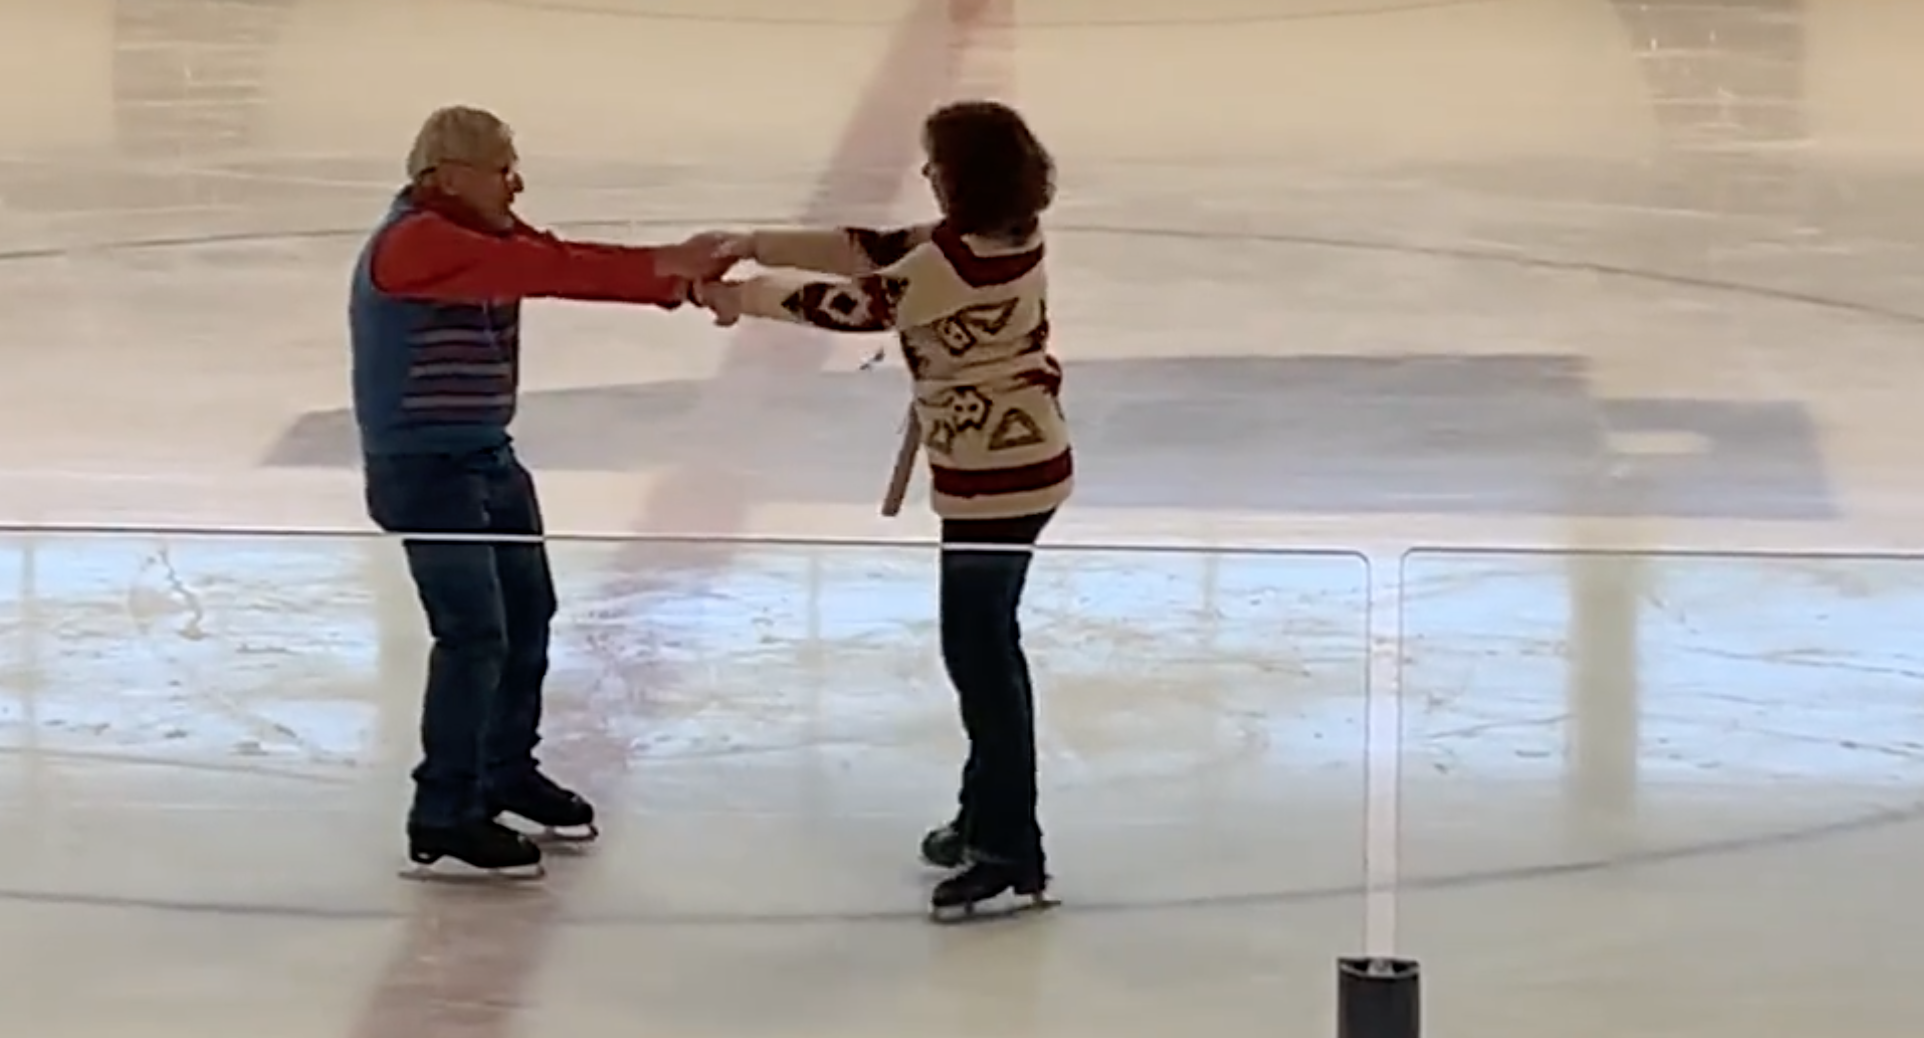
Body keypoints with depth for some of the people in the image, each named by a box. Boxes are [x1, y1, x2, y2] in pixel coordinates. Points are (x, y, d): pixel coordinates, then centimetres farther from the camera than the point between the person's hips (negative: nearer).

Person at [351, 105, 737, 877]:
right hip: (423, 468, -10)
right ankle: (441, 819, -5)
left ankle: (508, 770, 36)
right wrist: (658, 269, -35)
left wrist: (675, 276, -21)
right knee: (474, 634, -12)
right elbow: (545, 271, -32)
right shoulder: (414, 243, -22)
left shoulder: (487, 232, 7)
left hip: (488, 456, 10)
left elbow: (564, 265, -5)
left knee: (528, 616, 18)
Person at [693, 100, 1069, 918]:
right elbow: (877, 251, 6)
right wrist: (754, 246, 2)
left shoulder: (953, 267, -25)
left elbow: (851, 304, -17)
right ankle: (988, 814, 33)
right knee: (983, 644, 20)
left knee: (980, 654, -3)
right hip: (1022, 463, 10)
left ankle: (1010, 852, 2)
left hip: (994, 480, -10)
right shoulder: (1000, 238, 5)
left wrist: (746, 297, -2)